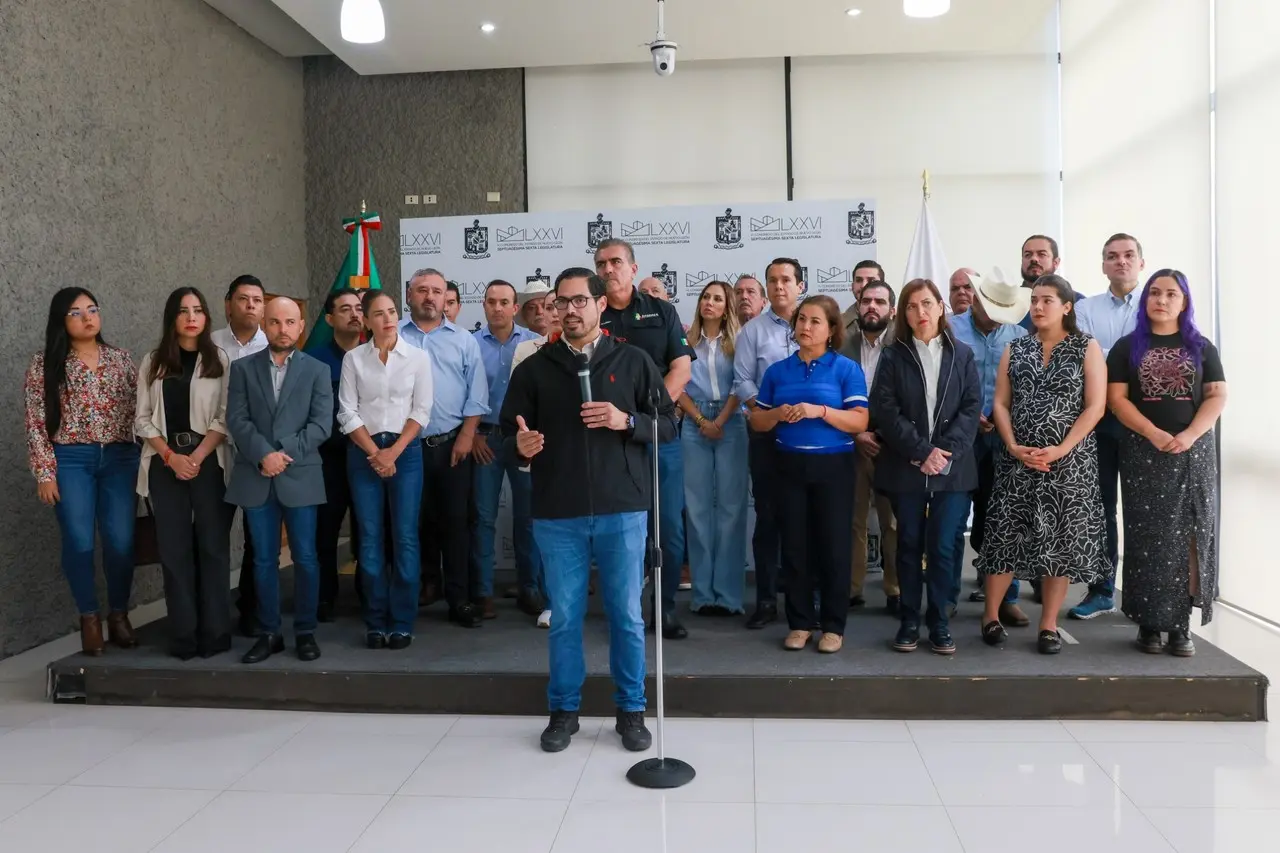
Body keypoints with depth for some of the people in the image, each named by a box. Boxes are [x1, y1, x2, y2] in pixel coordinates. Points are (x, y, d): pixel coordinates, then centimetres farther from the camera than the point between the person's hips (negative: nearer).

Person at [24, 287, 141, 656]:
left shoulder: (121, 359, 9)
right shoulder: (44, 364, 2)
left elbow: (139, 411, 8)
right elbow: (36, 423, -1)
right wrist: (45, 473, -7)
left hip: (120, 458, 2)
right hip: (70, 460, -1)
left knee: (121, 541, -2)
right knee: (79, 542, -3)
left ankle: (119, 615, 16)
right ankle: (89, 618, 14)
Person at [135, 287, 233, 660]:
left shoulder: (220, 360, 3)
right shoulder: (153, 362, 9)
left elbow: (225, 417, -3)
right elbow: (143, 418, 6)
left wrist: (197, 458, -12)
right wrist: (171, 457, -7)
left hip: (210, 462, -2)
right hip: (165, 465, 2)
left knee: (212, 545, 0)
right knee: (173, 548, 3)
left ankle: (215, 632, 7)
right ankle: (183, 635, 9)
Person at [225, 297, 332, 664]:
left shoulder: (317, 370, 5)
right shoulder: (243, 368, 8)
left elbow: (322, 424, -3)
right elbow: (236, 420, -1)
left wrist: (285, 453, -13)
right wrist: (264, 454, -15)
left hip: (300, 476, -1)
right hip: (256, 477, 1)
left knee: (305, 558, 3)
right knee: (264, 560, 7)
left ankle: (306, 631, 16)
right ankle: (269, 633, 17)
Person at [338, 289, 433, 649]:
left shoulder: (418, 357, 2)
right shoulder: (353, 358, 4)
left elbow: (421, 411, -1)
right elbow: (347, 412, 1)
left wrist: (394, 452, -9)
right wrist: (374, 453, -8)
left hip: (405, 451, -1)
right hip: (363, 453, 1)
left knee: (405, 537, -2)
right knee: (370, 538, 3)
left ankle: (402, 623, 6)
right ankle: (376, 623, 11)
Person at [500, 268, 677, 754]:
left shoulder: (634, 362, 4)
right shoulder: (534, 368, 6)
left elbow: (668, 425, 4)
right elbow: (509, 430, 7)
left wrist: (627, 421, -13)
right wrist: (520, 446, -16)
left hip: (622, 511, 0)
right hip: (557, 515, 1)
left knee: (627, 616, 8)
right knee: (564, 617, 10)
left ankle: (631, 710, 24)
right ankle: (564, 710, 26)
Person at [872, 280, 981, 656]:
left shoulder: (962, 354, 8)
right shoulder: (892, 357, 4)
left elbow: (972, 407, 0)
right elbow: (885, 410, -5)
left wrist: (946, 450, -13)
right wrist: (921, 452, -14)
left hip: (953, 467, 1)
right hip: (906, 467, 0)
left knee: (944, 547, 0)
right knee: (909, 545, 6)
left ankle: (940, 622, 12)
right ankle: (909, 621, 15)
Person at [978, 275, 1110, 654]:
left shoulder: (1087, 348, 2)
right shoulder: (1015, 348, 9)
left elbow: (1095, 406, -5)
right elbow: (1000, 403, 5)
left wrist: (1063, 449, -16)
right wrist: (1013, 446, -10)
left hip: (1069, 461, -1)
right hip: (1018, 458, 2)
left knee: (1061, 540, 2)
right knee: (1006, 535, 0)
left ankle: (1049, 624, 11)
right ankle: (991, 615, 12)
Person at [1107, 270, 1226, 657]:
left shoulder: (1201, 347, 9)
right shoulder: (1127, 347, 5)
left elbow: (1217, 397, 2)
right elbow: (1116, 398, -2)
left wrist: (1188, 436, -14)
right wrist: (1154, 434, -16)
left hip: (1194, 453, 1)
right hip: (1143, 452, -1)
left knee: (1190, 536, 0)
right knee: (1147, 537, -1)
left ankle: (1181, 624, 5)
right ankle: (1149, 623, 5)